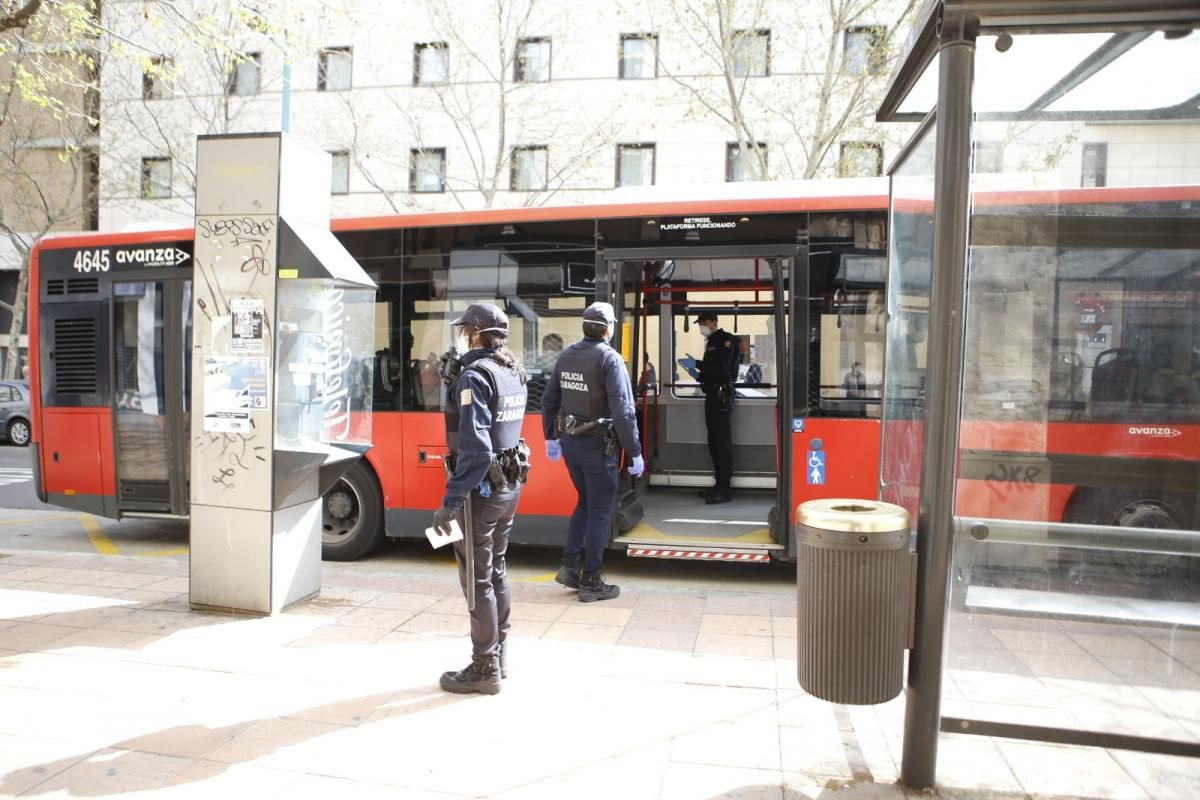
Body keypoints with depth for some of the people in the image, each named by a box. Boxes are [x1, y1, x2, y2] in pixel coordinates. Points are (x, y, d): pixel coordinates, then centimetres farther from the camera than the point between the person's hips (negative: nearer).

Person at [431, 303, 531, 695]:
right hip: (509, 486, 9)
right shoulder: (512, 373, 8)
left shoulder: (475, 375, -18)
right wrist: (455, 381, 7)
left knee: (478, 579, 3)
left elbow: (474, 448, -26)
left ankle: (485, 669, 14)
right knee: (496, 570, 20)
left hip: (481, 489, -9)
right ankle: (498, 654, 32)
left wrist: (450, 501, -24)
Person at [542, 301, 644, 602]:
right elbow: (623, 411, -21)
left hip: (569, 442, 7)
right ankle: (591, 582, 13)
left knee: (586, 501, 22)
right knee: (599, 511, 5)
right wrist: (634, 453, -16)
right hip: (597, 445, -6)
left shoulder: (566, 355, 6)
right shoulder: (609, 359, -16)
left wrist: (551, 437, 22)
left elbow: (549, 400, 12)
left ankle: (570, 566, 18)